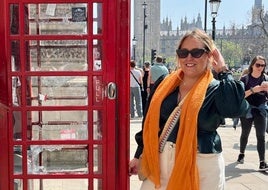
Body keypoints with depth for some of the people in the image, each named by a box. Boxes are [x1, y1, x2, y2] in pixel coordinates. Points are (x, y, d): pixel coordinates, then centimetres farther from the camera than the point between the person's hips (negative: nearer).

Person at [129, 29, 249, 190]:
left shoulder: (216, 89, -5)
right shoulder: (164, 85, 4)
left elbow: (237, 108, -26)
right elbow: (150, 123, 10)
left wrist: (223, 71, -16)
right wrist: (139, 156, 11)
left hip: (202, 167, -3)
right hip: (161, 163, 3)